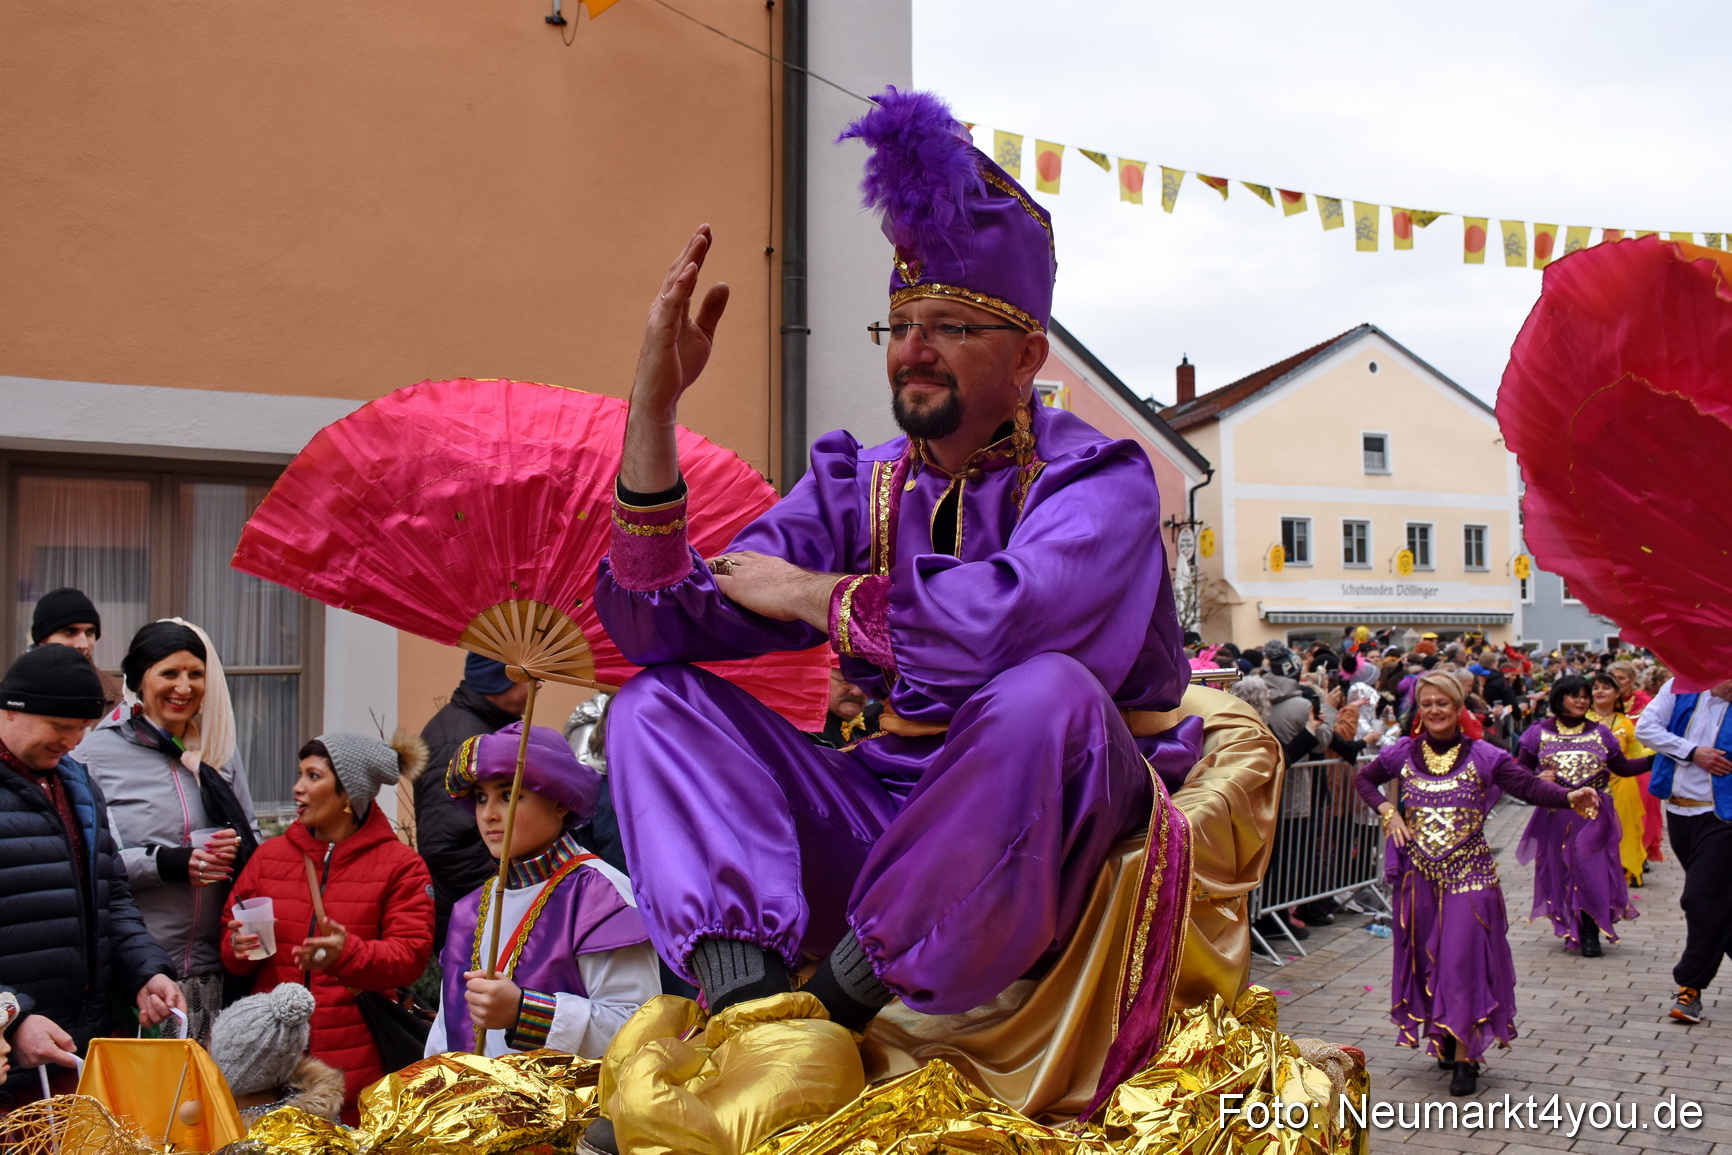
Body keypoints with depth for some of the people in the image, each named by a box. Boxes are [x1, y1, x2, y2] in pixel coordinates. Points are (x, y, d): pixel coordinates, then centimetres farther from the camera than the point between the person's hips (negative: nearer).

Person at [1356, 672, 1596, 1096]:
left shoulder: (1482, 756, -4)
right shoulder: (1403, 753, 4)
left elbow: (1528, 785, -14)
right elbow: (1366, 778, 19)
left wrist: (1569, 797, -32)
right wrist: (1386, 811, 3)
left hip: (1469, 871, -3)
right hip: (1419, 872, 3)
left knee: (1465, 959, -7)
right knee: (1425, 957, 9)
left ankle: (1465, 1057, -2)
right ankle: (1442, 1039, 27)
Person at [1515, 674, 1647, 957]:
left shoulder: (1600, 733, 9)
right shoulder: (1539, 732, 4)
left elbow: (1622, 767, 12)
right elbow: (1521, 770, 5)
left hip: (1594, 816, 1)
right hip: (1556, 814, 0)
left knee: (1592, 870, -4)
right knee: (1561, 871, 1)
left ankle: (1590, 934, 3)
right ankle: (1570, 928, 13)